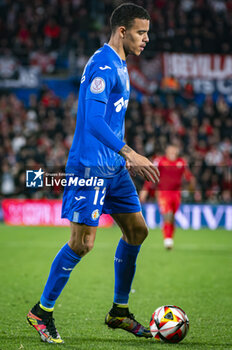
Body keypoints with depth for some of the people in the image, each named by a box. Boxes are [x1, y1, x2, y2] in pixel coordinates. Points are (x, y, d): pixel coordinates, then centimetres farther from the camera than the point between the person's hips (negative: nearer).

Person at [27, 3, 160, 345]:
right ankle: (42, 311, 6)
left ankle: (119, 311, 20)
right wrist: (130, 154, -27)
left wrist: (125, 158, 24)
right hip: (90, 166, -10)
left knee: (137, 231, 10)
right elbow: (94, 121, -24)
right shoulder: (102, 65, -15)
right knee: (82, 242, -8)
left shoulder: (120, 66, 16)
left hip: (113, 168, 10)